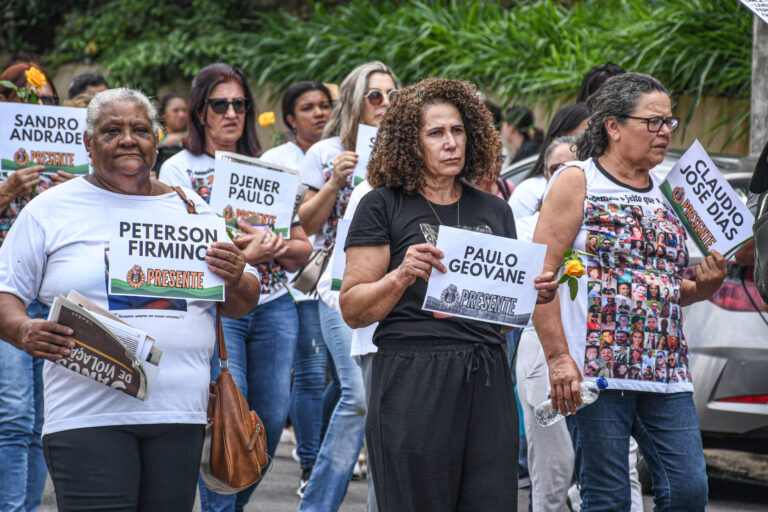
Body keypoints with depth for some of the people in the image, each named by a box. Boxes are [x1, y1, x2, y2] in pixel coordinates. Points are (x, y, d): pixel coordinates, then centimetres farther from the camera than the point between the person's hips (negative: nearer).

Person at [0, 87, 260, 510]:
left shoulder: (191, 210, 16)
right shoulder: (50, 210, 7)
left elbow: (240, 306, 19)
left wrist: (236, 281, -5)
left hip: (179, 415, 3)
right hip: (87, 414, -3)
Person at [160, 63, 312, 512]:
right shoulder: (180, 169, 2)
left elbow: (303, 247, 13)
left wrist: (273, 247, -9)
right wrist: (243, 254, -17)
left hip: (274, 306, 4)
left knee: (272, 418, 2)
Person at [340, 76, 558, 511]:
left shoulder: (494, 211, 17)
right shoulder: (383, 206, 3)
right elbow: (353, 309, -2)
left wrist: (534, 294, 3)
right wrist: (401, 277, -19)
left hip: (487, 381, 4)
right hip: (413, 378, -4)